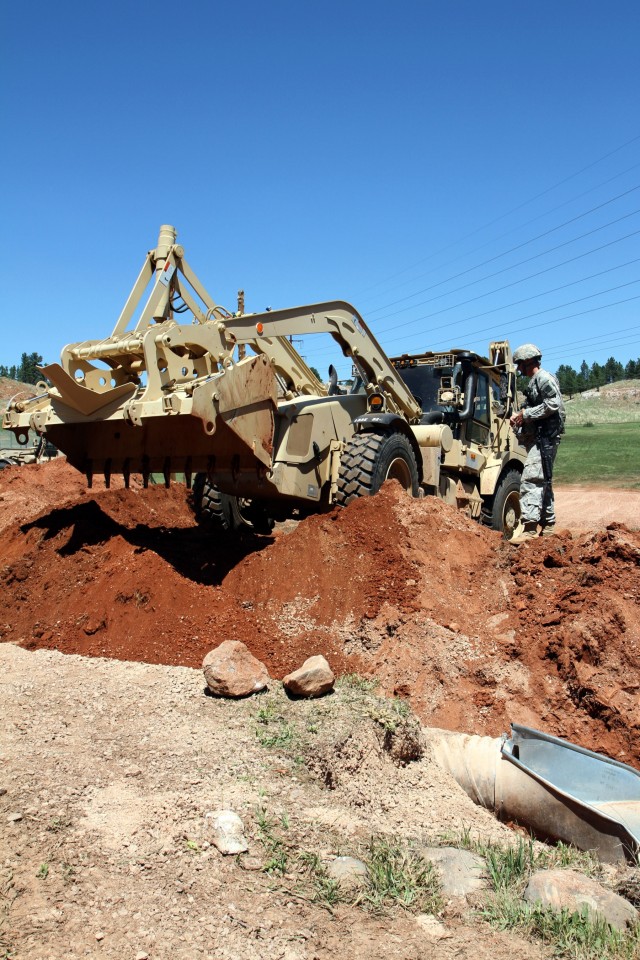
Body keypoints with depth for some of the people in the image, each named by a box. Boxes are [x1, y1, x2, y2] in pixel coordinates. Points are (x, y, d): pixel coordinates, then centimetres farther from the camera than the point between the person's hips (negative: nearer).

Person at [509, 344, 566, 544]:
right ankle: (547, 524, 24)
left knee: (531, 480, -19)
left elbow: (553, 405, -20)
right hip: (537, 438, 11)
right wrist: (520, 420, 8)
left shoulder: (544, 378, -7)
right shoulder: (533, 383, 22)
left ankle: (528, 527, -24)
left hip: (545, 437, -11)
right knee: (543, 482, 15)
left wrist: (526, 414, -15)